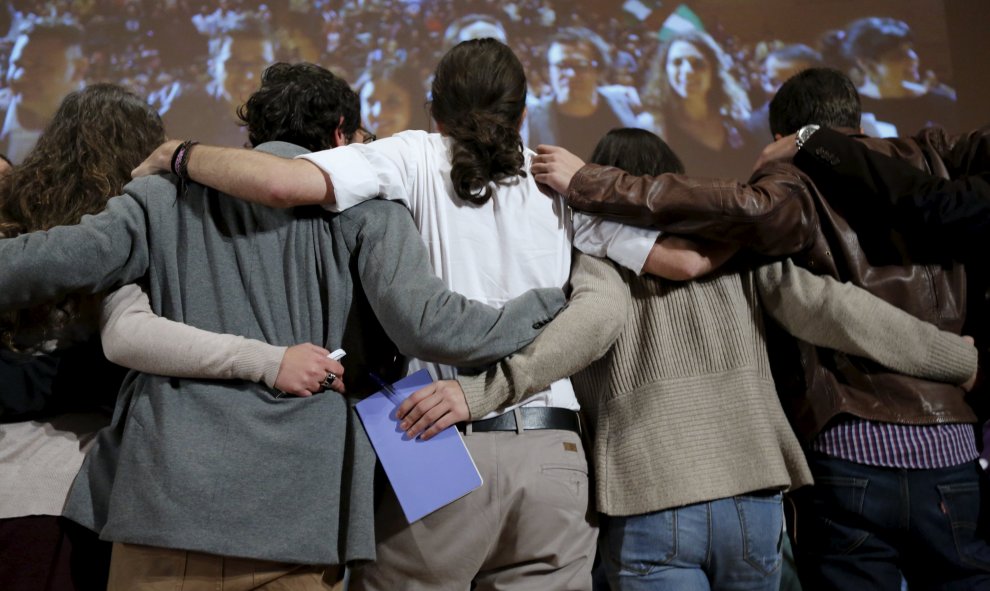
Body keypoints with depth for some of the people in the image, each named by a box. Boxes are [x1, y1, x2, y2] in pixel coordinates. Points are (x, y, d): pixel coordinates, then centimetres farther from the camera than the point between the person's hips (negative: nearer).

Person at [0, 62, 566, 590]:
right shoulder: (361, 206, 0)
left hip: (169, 504, 2)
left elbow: (72, 256, -5)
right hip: (299, 518, -1)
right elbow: (427, 324, -12)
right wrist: (551, 304, 0)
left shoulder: (170, 195, 6)